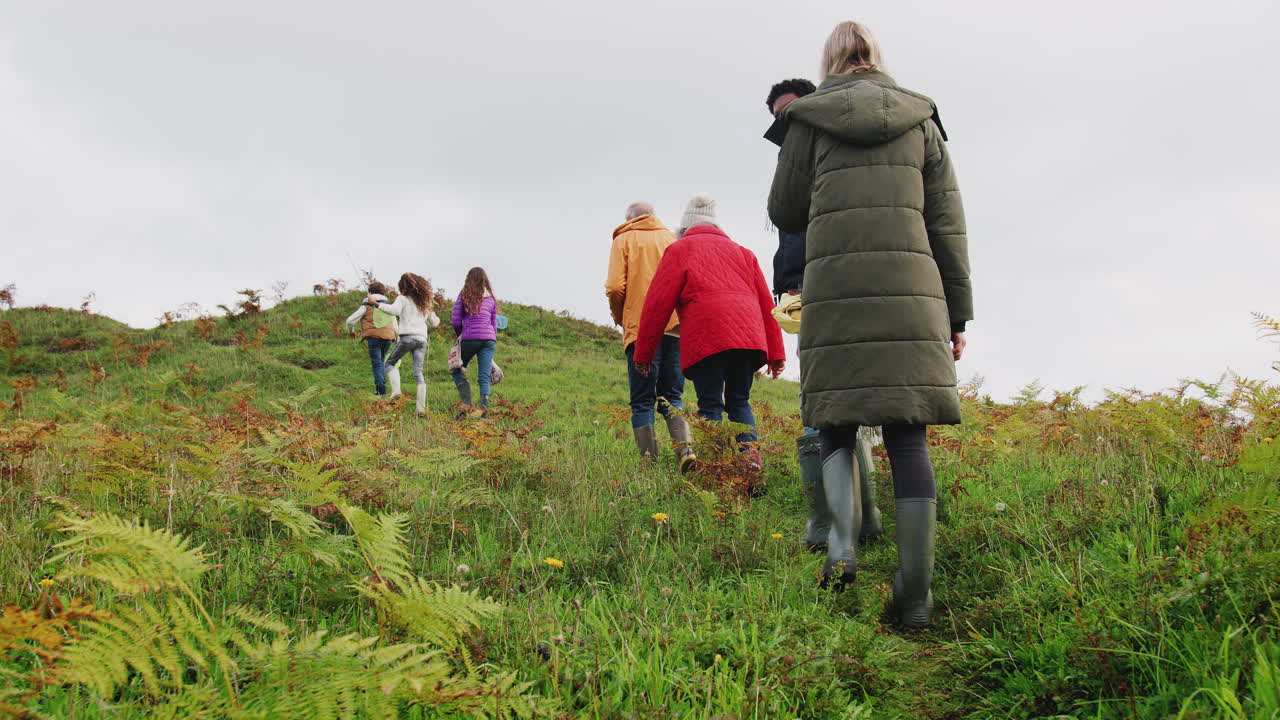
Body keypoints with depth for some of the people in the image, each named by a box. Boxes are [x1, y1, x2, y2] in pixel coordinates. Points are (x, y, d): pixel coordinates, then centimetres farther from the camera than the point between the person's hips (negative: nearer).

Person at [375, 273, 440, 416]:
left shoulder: (403, 298, 3)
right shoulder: (424, 302, 21)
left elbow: (394, 310, -17)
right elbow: (434, 322, 25)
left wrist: (376, 304, -12)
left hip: (407, 336, -5)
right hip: (422, 338, 5)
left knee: (390, 363, 14)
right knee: (418, 373, 1)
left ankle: (396, 390, -9)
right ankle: (421, 407, -8)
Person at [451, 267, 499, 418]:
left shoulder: (464, 296, 4)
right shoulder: (491, 299, 14)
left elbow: (456, 322, 2)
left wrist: (460, 335, 19)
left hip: (470, 338, -3)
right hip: (489, 338, 3)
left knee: (457, 370, 12)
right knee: (484, 376, 1)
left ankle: (467, 404, -2)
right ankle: (484, 408, -12)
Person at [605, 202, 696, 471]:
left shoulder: (624, 240, 9)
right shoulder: (671, 238, 18)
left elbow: (615, 287, -4)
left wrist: (621, 318, 13)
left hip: (641, 328, -3)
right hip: (677, 328, 3)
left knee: (642, 402, 1)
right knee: (672, 397, 10)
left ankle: (650, 463, -8)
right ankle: (685, 446, -13)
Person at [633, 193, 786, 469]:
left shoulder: (680, 250, 15)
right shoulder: (742, 252, 29)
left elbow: (657, 304, 6)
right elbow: (766, 303, 22)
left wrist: (643, 354, 8)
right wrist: (775, 353, 21)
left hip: (705, 339, -4)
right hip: (748, 336, 4)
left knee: (710, 405, -2)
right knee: (739, 401, 12)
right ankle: (751, 457, -6)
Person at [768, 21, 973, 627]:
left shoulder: (809, 120, 10)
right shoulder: (920, 119, 15)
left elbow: (785, 213, 14)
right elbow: (947, 220, 11)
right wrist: (957, 315, 13)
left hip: (834, 291, -1)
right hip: (910, 290, 1)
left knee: (837, 429, 10)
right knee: (907, 437, 2)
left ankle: (841, 544, -12)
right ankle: (915, 594, -1)